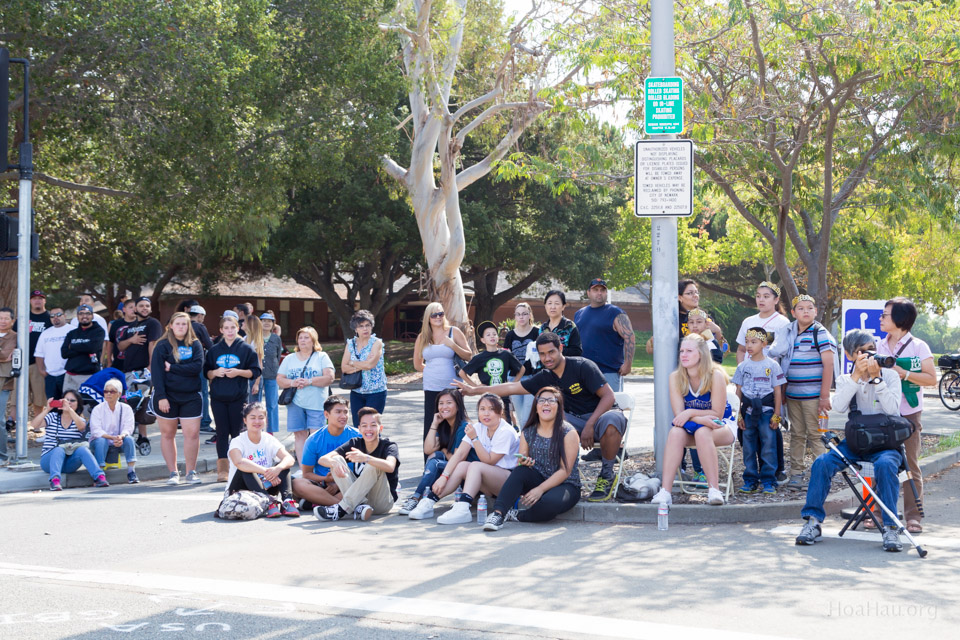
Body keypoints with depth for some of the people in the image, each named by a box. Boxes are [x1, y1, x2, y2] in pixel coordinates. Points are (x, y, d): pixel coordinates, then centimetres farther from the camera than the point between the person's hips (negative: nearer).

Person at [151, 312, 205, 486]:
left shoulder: (195, 345, 6)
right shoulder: (163, 345, 0)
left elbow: (198, 367, -9)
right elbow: (156, 372, -6)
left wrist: (172, 368, -12)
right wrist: (161, 397, -14)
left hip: (190, 396, 1)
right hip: (167, 396, -1)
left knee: (192, 433, -5)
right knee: (168, 434, 4)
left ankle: (191, 472, 4)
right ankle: (173, 473, 13)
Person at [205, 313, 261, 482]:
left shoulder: (246, 349, 4)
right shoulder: (214, 350, 11)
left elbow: (255, 371, 2)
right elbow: (206, 372, 14)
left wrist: (238, 372, -12)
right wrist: (215, 372, -7)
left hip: (238, 397, -2)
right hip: (218, 397, 2)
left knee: (237, 432, 0)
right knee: (222, 433, 0)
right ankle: (222, 470, -1)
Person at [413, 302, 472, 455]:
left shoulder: (453, 332, 4)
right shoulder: (422, 337, 9)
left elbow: (469, 355, 2)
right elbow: (417, 364, 18)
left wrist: (453, 345, -12)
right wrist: (433, 370, 8)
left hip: (452, 386, -2)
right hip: (431, 388, 2)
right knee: (430, 426, 0)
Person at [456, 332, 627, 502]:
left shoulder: (583, 366, -13)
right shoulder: (545, 378, 4)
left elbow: (609, 396, -17)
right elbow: (513, 387, 11)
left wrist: (589, 426, -24)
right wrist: (475, 390, 11)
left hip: (604, 413, -5)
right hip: (577, 420, 5)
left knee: (610, 421, -41)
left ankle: (606, 475, -18)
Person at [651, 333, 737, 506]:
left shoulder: (715, 375, -19)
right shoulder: (676, 377, -8)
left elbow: (717, 414, -16)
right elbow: (679, 414, -12)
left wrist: (691, 413, -24)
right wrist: (701, 419, -28)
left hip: (722, 426, -3)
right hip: (693, 427, 3)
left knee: (702, 433, -37)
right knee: (675, 432, -30)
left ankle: (714, 490, -36)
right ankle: (665, 491, -37)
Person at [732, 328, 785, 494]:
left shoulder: (772, 365, 0)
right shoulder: (742, 366, 8)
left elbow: (778, 392, 1)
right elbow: (738, 391, 10)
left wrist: (776, 415, -4)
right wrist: (739, 415, 5)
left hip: (766, 411, -3)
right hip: (748, 412, 3)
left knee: (768, 445, -4)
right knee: (748, 447, 5)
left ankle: (768, 481, 3)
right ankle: (750, 480, 12)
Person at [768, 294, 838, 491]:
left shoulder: (820, 333, -5)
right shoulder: (788, 333, 12)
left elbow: (828, 364, -9)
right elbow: (777, 356, 20)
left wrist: (825, 396, -14)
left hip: (813, 394, -5)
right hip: (792, 394, 5)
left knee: (815, 435, -5)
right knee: (796, 435, 8)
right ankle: (796, 473, 13)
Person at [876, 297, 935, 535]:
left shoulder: (918, 347, -2)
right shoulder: (879, 347, 13)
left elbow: (931, 379, -6)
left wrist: (904, 373, -16)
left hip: (908, 413, -5)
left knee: (910, 465, -3)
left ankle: (913, 517, 2)